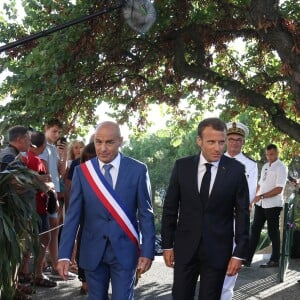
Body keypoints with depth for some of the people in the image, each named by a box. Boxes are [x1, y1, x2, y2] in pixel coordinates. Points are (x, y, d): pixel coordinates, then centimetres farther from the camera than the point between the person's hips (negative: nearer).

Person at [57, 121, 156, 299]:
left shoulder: (138, 170, -5)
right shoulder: (82, 171, -2)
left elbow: (146, 214, -2)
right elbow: (73, 215, -3)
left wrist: (147, 252, -6)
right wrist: (64, 255, -9)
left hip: (125, 250, -2)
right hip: (93, 251, 2)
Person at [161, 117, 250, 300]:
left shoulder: (236, 170, -6)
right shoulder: (182, 166, -2)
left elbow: (242, 213, -3)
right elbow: (170, 207, 4)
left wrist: (240, 253, -6)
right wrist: (167, 244, 3)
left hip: (218, 250, -1)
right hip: (185, 248, 1)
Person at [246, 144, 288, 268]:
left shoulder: (281, 168, -10)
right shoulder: (265, 166, 13)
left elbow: (279, 189, -18)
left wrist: (261, 196, -21)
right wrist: (254, 198, 9)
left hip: (273, 205, -7)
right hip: (260, 204, 7)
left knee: (273, 232, 3)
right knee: (255, 230, 8)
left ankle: (275, 260, 15)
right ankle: (248, 258, 12)